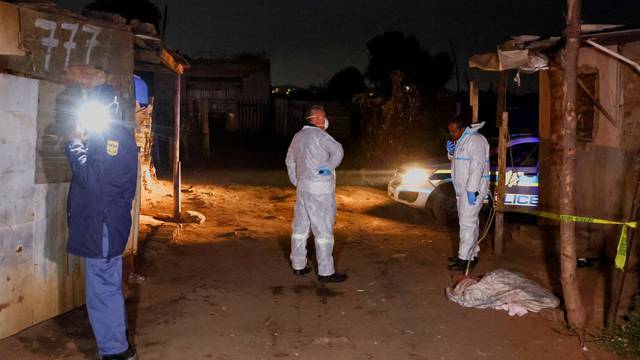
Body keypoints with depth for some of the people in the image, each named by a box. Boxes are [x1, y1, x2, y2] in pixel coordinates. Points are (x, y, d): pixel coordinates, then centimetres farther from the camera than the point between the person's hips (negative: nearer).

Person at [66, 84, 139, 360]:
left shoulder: (111, 136, -17)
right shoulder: (117, 135, 16)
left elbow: (90, 177, -23)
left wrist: (75, 145, -13)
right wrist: (83, 144, 12)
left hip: (102, 227, -11)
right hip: (105, 225, 11)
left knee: (102, 291, -4)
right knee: (109, 288, 19)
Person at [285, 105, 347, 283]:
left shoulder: (298, 136, 14)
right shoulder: (318, 134, -13)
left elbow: (290, 161, 24)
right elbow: (337, 151, -28)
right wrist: (328, 168, -15)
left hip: (303, 186, 9)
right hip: (320, 189, -9)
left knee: (300, 226, 14)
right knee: (324, 229, -3)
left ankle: (298, 265, 23)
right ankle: (326, 272, 1)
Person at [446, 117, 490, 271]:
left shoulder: (475, 141, -18)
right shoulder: (461, 140, 13)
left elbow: (477, 167, -23)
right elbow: (455, 159, 27)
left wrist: (472, 190, -26)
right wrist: (450, 151, 4)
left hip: (473, 189, -10)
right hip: (462, 189, 10)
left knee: (467, 222, -9)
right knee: (470, 221, 14)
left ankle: (464, 259, -7)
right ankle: (472, 254, 23)